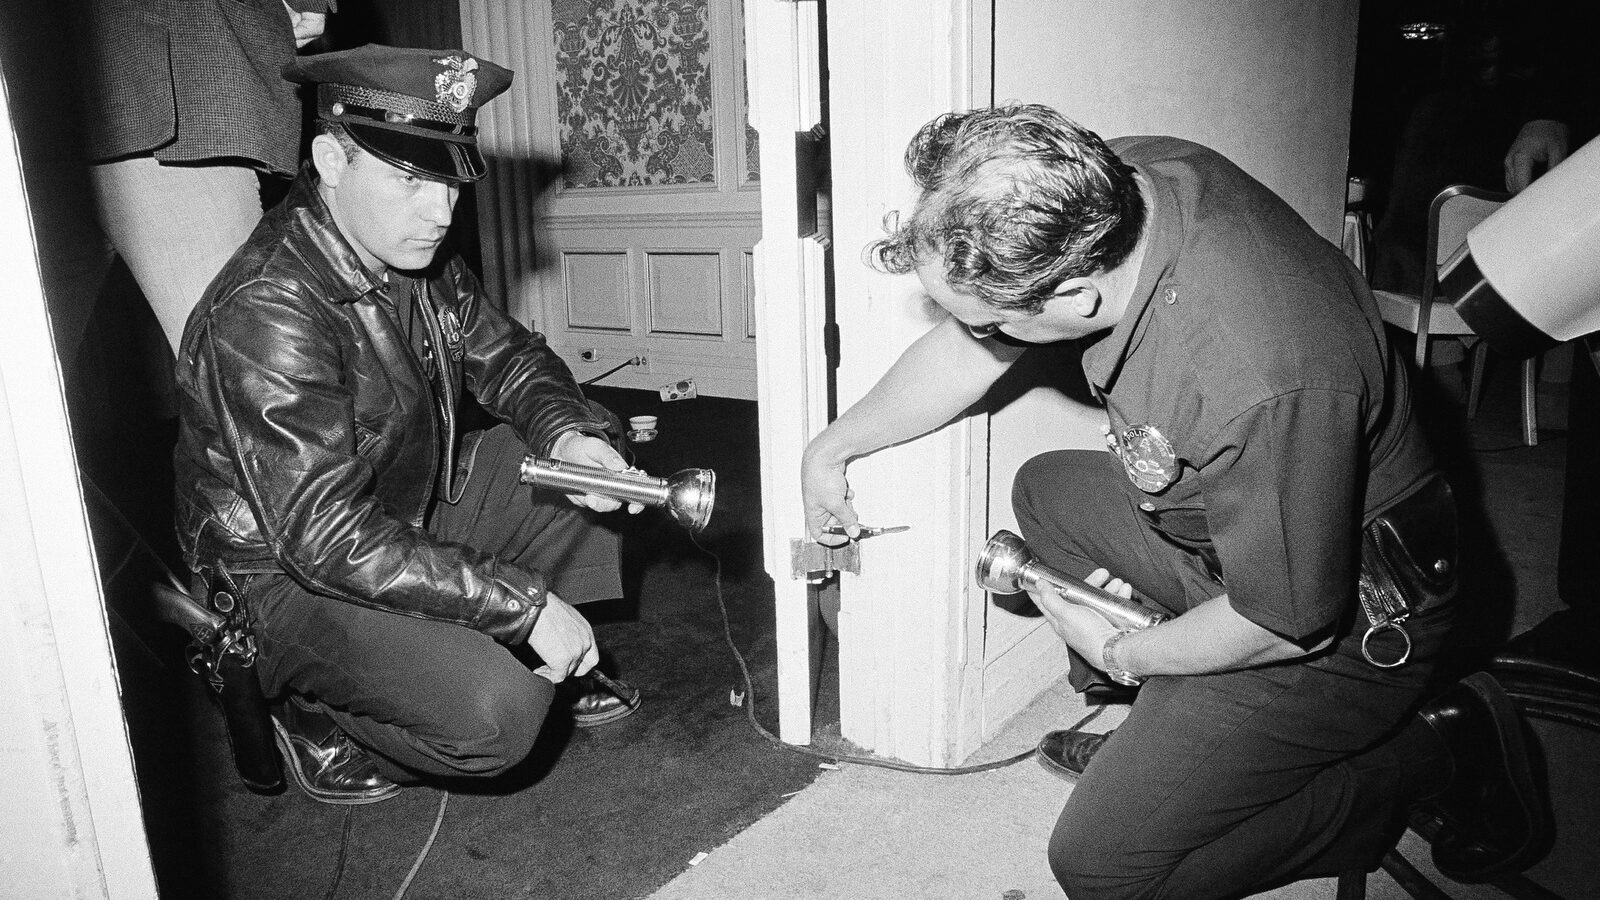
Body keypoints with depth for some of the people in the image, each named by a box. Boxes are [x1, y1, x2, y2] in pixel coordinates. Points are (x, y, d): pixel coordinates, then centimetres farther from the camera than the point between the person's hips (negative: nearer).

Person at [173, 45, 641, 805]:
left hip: (416, 508, 9)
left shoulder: (415, 257, -4)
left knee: (598, 461, 1)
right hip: (288, 573, -8)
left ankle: (549, 669, 12)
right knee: (493, 716, -28)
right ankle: (323, 721, 3)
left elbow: (505, 357, 10)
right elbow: (325, 537, -34)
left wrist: (567, 433, -14)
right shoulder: (264, 315, -30)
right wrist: (525, 604, -33)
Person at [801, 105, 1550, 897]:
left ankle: (1433, 754, 3)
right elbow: (966, 351, -1)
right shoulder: (1108, 182, -17)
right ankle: (1167, 733, 17)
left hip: (1341, 616, -8)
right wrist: (829, 449, 11)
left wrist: (1122, 654, -8)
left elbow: (1289, 620, -25)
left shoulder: (1265, 384, -41)